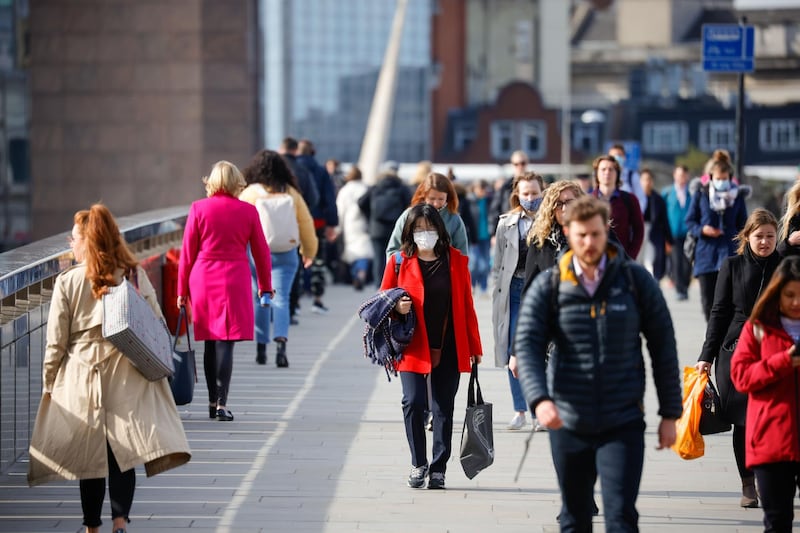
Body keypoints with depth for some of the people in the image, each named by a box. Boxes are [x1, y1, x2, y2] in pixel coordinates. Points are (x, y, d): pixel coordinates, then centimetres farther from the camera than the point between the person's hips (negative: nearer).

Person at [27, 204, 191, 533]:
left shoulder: (67, 282, -6)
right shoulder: (135, 275, -1)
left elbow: (56, 342, -2)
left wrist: (48, 383, 8)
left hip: (81, 377, -1)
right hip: (127, 377, 1)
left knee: (90, 454, 9)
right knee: (122, 453, 4)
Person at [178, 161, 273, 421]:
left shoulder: (198, 208, -1)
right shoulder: (248, 211, 0)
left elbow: (187, 252, 2)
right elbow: (261, 251, 7)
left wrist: (182, 289, 10)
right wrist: (265, 286, 19)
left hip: (202, 280, 2)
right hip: (234, 281, -1)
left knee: (210, 343, 12)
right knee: (226, 342, -4)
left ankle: (212, 403, 19)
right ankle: (222, 404, -11)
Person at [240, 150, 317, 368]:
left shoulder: (249, 193, -3)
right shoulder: (292, 194, 4)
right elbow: (306, 224, 11)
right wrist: (309, 251, 25)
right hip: (285, 254, 1)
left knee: (260, 298, 11)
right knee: (280, 299, -3)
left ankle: (261, 348, 15)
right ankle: (281, 341, -24)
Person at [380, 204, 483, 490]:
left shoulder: (455, 261, 5)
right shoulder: (399, 261, 2)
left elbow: (466, 305, 9)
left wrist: (474, 346, 7)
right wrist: (396, 307, -13)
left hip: (448, 349, 1)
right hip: (413, 347, -1)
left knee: (444, 408, 4)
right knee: (413, 403, -12)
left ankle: (438, 469, 14)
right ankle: (418, 464, 7)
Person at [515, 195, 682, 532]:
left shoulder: (636, 280, -2)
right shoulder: (548, 287, -1)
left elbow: (663, 347, 4)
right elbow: (527, 347, -9)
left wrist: (670, 414, 4)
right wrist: (539, 399, -27)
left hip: (622, 424, -2)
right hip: (568, 424, 2)